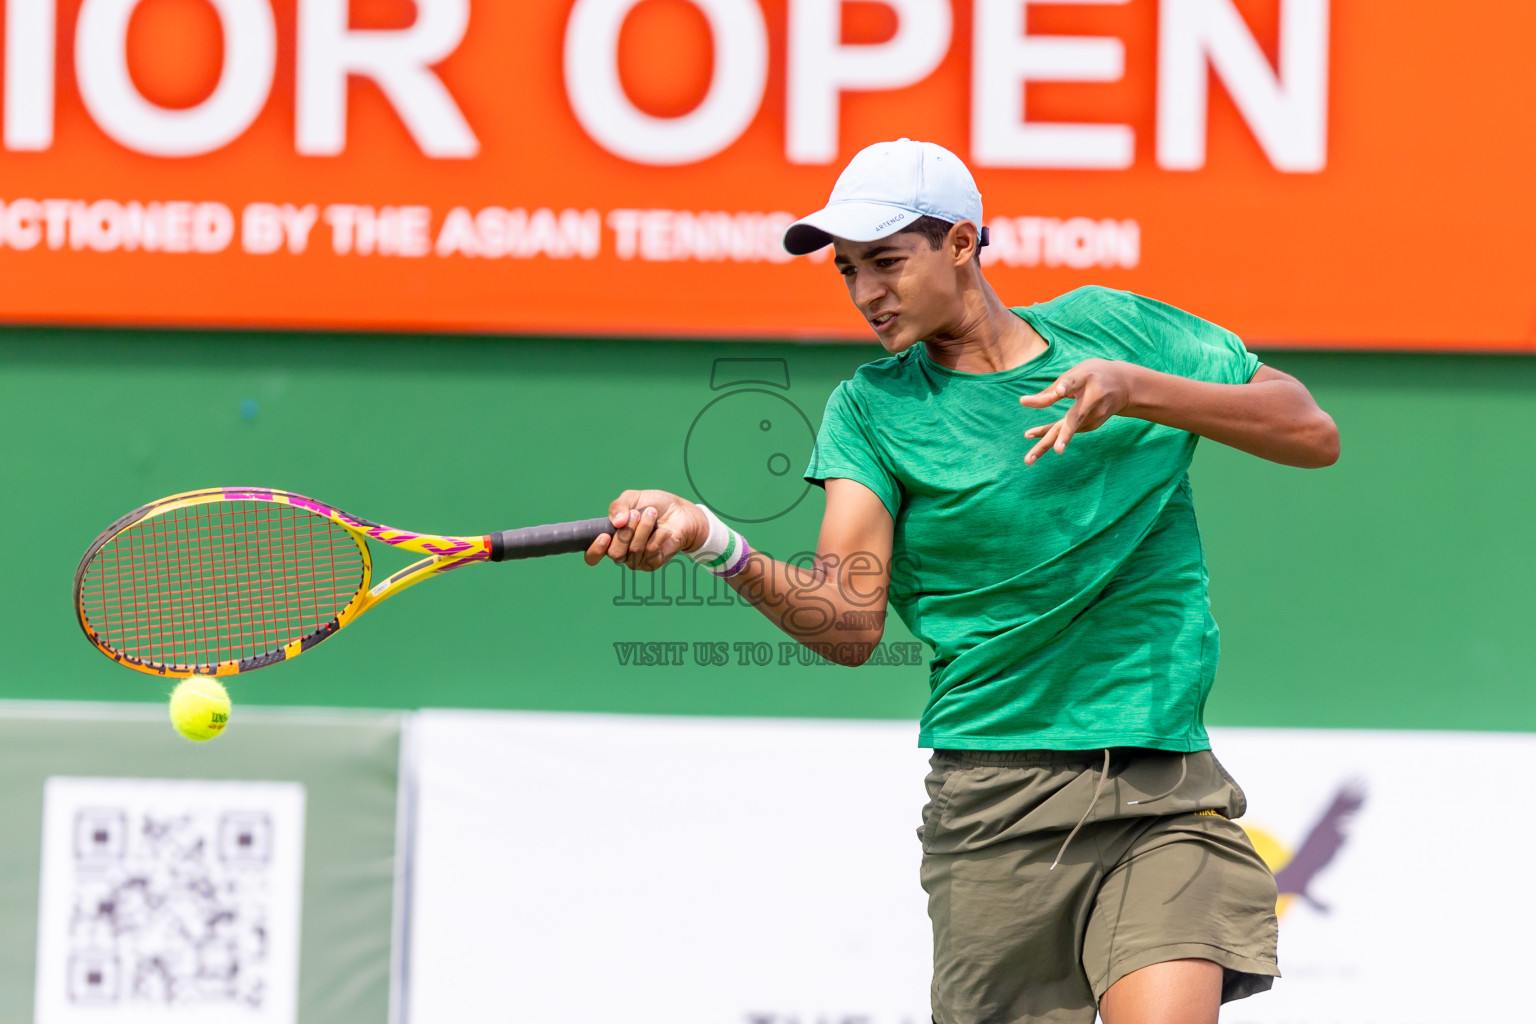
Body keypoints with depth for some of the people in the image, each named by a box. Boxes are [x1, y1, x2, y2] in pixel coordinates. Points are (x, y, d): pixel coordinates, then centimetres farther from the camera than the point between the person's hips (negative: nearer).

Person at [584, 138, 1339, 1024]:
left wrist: (1138, 389, -11)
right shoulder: (871, 408, 3)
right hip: (997, 803, 0)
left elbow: (1314, 434, 3)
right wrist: (710, 539, -28)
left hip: (1165, 791, 0)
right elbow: (850, 624, -10)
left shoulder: (1113, 327, 7)